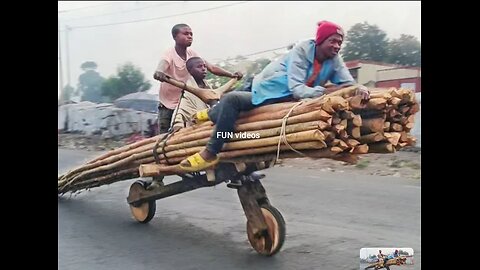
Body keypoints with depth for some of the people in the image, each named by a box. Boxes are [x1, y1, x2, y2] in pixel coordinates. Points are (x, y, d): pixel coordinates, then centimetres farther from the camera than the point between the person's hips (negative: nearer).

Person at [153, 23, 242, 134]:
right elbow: (158, 73, -38)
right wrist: (158, 75, -63)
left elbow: (212, 68, -7)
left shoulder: (192, 54, -4)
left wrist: (231, 75, -20)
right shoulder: (169, 55, -19)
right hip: (168, 106, -4)